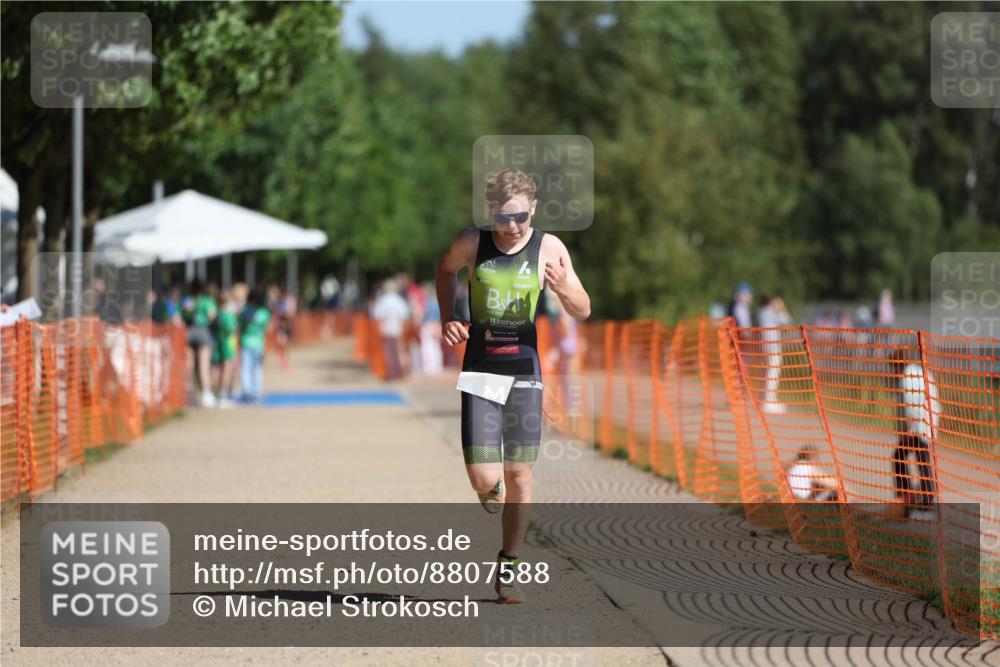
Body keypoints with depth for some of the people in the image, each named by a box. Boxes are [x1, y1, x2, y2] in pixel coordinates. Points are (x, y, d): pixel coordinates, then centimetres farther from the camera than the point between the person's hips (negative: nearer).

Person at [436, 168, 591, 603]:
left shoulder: (549, 249, -4)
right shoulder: (471, 243, -3)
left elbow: (583, 312, -4)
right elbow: (446, 270, 20)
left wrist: (564, 289, -25)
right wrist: (447, 319, 7)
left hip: (524, 369, 0)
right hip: (480, 367, 0)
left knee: (519, 476, 2)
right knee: (483, 480, -10)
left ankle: (508, 568, 17)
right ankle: (493, 490, 29)